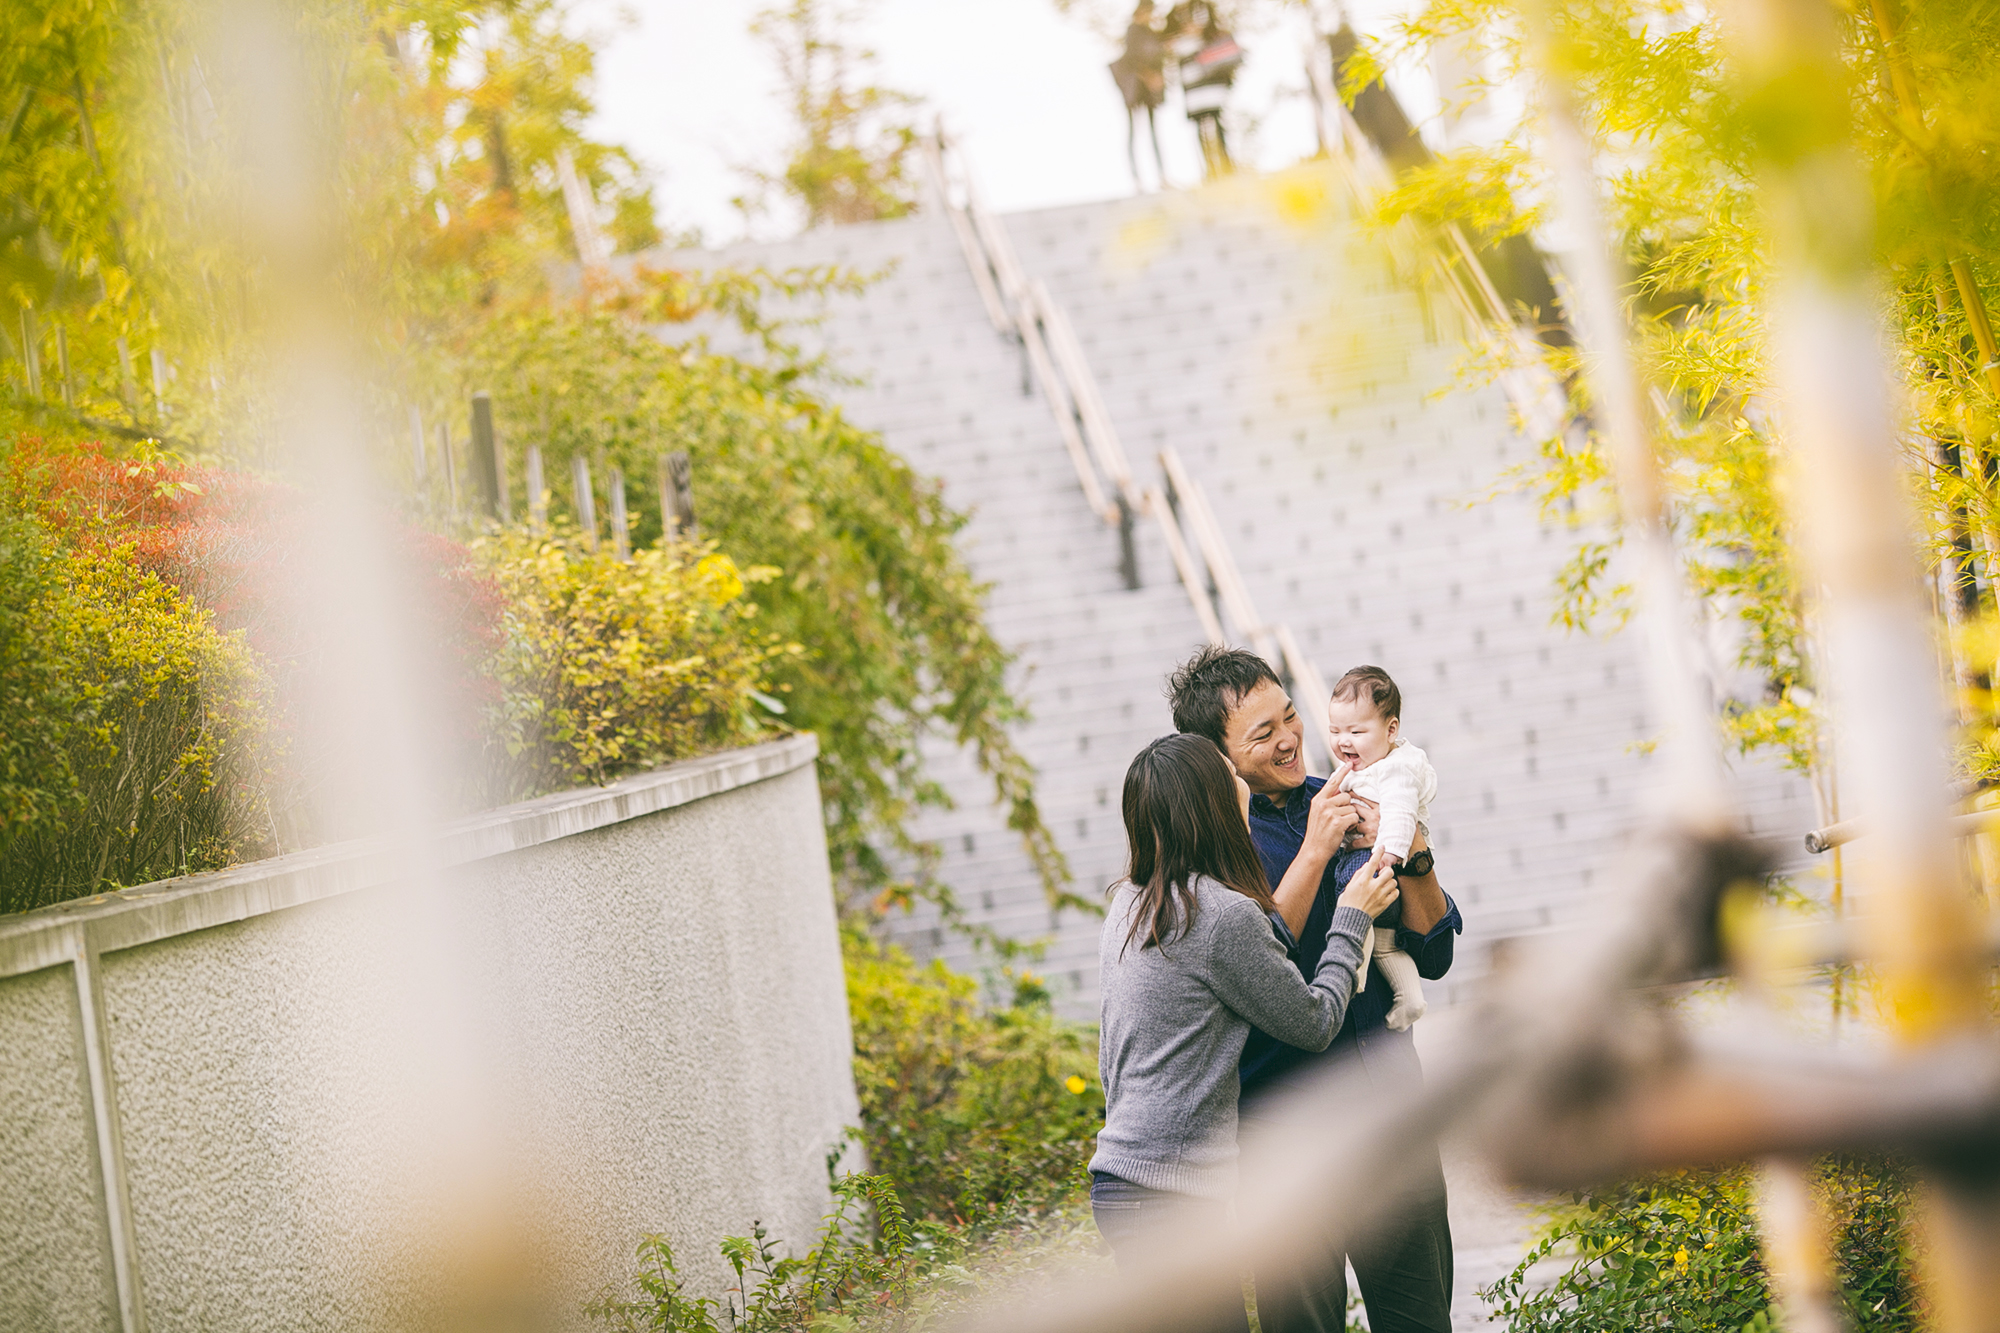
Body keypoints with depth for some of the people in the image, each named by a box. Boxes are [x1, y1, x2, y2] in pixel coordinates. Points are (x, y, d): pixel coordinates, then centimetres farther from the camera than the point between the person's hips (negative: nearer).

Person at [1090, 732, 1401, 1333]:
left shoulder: (1128, 906, 10)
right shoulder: (1224, 913, -16)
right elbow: (1314, 1023, -2)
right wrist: (1351, 919, 9)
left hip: (1119, 1175, 9)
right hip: (1170, 1194, -9)